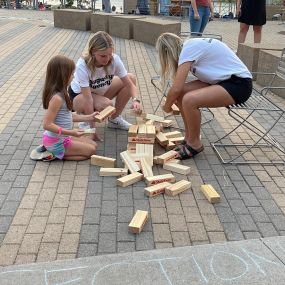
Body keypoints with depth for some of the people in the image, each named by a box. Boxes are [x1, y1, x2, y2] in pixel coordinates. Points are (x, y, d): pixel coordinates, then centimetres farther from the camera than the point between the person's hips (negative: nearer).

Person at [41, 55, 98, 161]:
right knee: (91, 150, -3)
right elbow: (47, 124, -27)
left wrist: (88, 118, 12)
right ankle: (55, 155, -2)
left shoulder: (61, 94, 2)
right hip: (55, 142, -9)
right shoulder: (57, 98, -26)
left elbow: (68, 116, 12)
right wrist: (70, 132, -31)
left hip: (61, 138, 9)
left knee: (93, 144, 14)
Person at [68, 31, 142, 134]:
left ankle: (114, 119, 2)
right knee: (106, 104, -36)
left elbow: (129, 83, -20)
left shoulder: (114, 59, -23)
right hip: (78, 95, -6)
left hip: (100, 91, 6)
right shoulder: (82, 66, -34)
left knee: (131, 78, -11)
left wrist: (135, 100, -41)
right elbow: (88, 98, -36)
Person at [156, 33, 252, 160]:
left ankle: (194, 144, -3)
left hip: (239, 84, -10)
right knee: (182, 93, 0)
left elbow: (176, 88, -19)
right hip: (225, 81, 10)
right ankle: (189, 137, 13)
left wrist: (167, 106, -2)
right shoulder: (192, 45, 9)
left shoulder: (188, 48, -18)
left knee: (189, 100, -26)